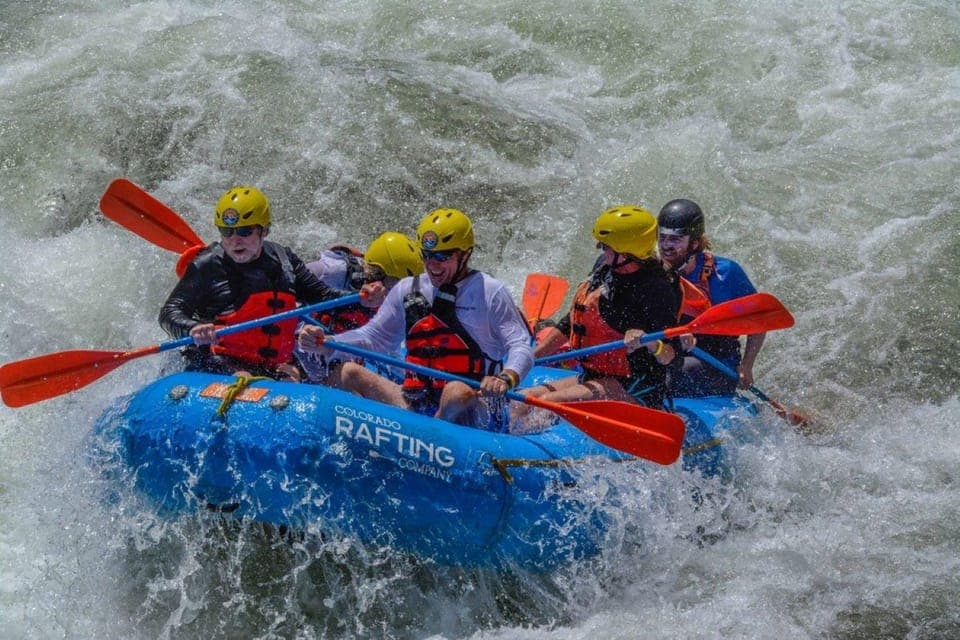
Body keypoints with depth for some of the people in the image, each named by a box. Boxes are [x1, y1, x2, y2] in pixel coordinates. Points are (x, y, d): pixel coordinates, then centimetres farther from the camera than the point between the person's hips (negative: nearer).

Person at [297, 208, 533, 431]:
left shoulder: (491, 292, 1)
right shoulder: (407, 290, 14)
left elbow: (521, 347, -6)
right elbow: (373, 336, 15)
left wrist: (505, 378, -29)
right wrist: (325, 344, -3)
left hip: (476, 409, -5)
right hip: (416, 405, 5)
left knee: (457, 392, -39)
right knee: (350, 373, -9)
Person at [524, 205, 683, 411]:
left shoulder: (655, 288, -17)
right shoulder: (604, 267, 7)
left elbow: (669, 356, -18)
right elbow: (572, 321, 18)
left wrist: (649, 342, -40)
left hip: (634, 392, -9)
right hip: (591, 377, 9)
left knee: (549, 403, -26)